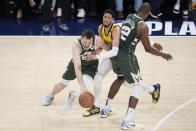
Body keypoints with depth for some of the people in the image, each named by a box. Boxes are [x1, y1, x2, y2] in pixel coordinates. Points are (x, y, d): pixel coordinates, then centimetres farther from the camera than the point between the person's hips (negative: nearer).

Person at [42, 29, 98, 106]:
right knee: (63, 83, 9)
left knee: (87, 84, -24)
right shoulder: (76, 46, -40)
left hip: (91, 65, 1)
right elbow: (77, 67, -51)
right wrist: (82, 85, -61)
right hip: (77, 63, -1)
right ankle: (50, 96, 42)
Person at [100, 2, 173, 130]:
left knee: (120, 78, 34)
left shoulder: (129, 17, 11)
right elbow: (148, 49, -6)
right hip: (126, 56, -8)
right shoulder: (143, 26, -12)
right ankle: (127, 121, -6)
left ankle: (106, 109, 38)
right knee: (137, 86, 4)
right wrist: (163, 55, 10)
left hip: (115, 52, 8)